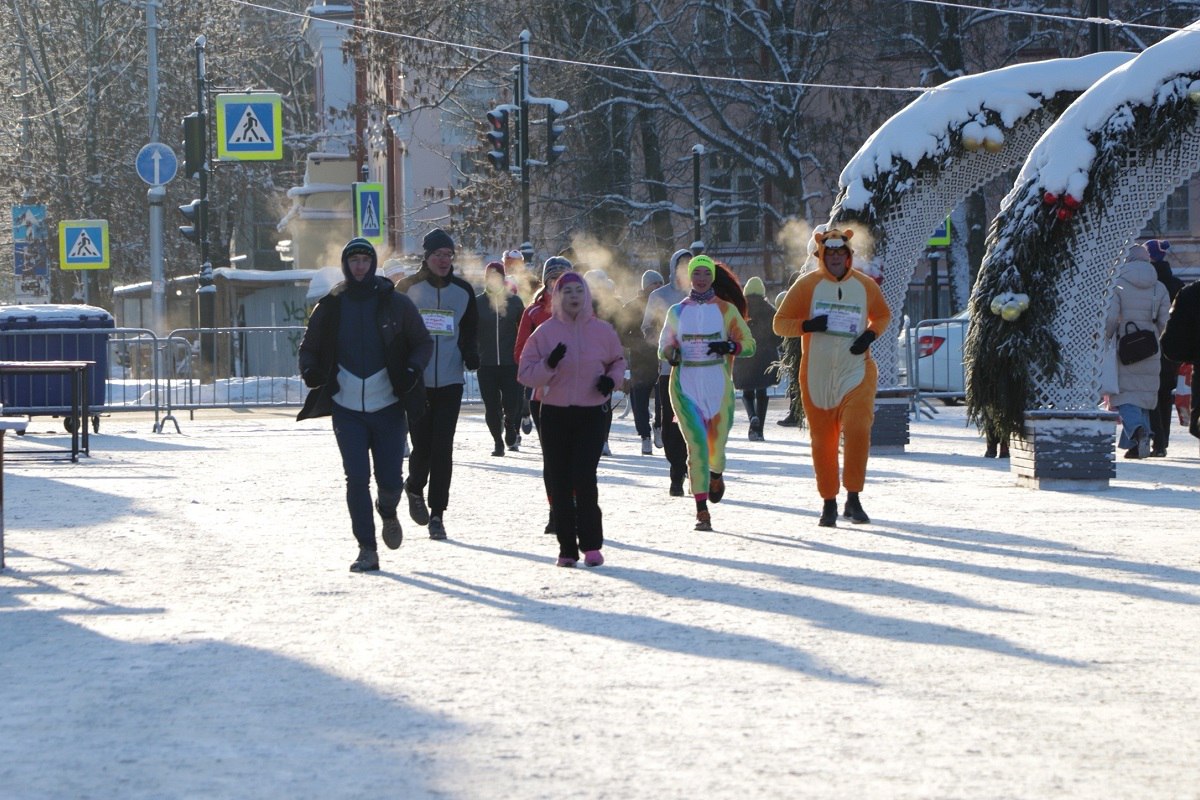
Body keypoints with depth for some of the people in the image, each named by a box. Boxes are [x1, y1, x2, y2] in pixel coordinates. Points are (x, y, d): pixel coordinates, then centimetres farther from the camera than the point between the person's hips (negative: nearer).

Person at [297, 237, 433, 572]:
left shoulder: (396, 304, 2)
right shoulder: (329, 307, 5)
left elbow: (423, 342, 9)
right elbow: (309, 347, 14)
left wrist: (412, 369, -11)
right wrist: (309, 369, -9)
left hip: (388, 407, -1)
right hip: (347, 409, 1)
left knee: (390, 479, -1)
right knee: (357, 479, -8)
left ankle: (388, 513, 35)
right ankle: (367, 549, 0)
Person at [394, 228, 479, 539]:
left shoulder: (463, 291, 8)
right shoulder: (409, 288, 0)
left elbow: (470, 329, 16)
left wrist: (471, 353, -4)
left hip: (450, 381, 2)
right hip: (417, 381, -2)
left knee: (442, 447, -4)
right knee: (422, 445, -3)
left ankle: (437, 513, 2)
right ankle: (415, 488, 29)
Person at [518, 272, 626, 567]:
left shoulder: (602, 331, 4)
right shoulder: (545, 332, 1)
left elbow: (618, 362, 20)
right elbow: (526, 374, 0)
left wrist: (611, 379, -1)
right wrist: (549, 364, -18)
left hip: (591, 413, -1)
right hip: (554, 414, 1)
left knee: (584, 478, -13)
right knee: (559, 482, 2)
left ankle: (591, 544, -6)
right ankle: (567, 547, 10)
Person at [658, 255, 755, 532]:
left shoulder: (726, 309, 6)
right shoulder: (677, 311, 10)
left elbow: (749, 344, 5)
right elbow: (664, 345, 17)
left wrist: (729, 346, -15)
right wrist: (670, 353, -7)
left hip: (718, 384, 0)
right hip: (685, 385, 0)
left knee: (717, 444, 3)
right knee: (696, 445, -11)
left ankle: (716, 476, 41)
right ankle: (701, 511, -10)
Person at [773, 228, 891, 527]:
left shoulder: (866, 286, 5)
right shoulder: (806, 286, -1)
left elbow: (883, 315, 21)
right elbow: (780, 323, 2)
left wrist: (870, 334, 0)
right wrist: (807, 325, -18)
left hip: (856, 371, 0)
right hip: (817, 376, 0)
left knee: (857, 429, -20)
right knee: (823, 440, 4)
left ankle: (853, 499, -11)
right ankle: (829, 503, 18)